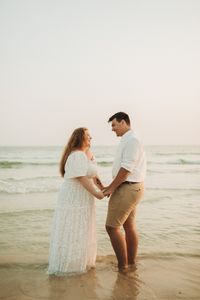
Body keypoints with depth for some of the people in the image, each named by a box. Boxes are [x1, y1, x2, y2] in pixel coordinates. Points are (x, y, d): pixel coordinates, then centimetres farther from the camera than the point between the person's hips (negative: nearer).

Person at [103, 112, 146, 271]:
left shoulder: (131, 140, -15)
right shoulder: (129, 140, 16)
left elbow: (126, 169, -21)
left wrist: (111, 188, -14)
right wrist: (111, 187, 13)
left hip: (127, 188, -10)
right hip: (131, 187, 10)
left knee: (112, 227, -6)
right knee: (129, 226, 14)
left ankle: (123, 267, 2)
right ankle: (131, 264, 23)